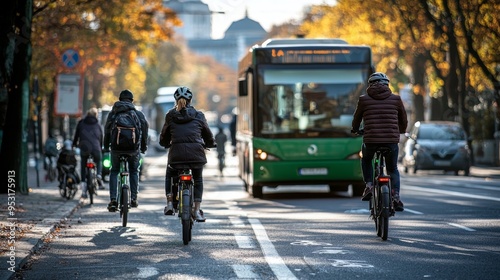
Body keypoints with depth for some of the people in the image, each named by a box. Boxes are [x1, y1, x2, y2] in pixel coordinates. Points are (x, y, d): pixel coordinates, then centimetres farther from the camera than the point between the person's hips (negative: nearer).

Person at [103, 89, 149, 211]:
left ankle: (113, 199, -1)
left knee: (114, 172, 14)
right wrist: (144, 146, 17)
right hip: (133, 148, 0)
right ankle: (134, 199, 14)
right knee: (134, 171, 21)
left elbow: (107, 130, 11)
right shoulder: (138, 114, 7)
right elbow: (145, 128, 7)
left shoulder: (113, 113, 8)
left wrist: (106, 147, 21)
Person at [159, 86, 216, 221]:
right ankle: (197, 210, 9)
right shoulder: (198, 115, 11)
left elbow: (163, 138, 17)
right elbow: (208, 135, 18)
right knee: (198, 179, 19)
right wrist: (209, 144, 39)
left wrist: (167, 144, 38)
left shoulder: (170, 115, 11)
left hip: (176, 151, 0)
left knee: (169, 175, 27)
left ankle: (169, 204, 13)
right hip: (196, 152, 0)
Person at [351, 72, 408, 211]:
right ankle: (396, 196, 0)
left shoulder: (364, 99, 4)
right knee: (393, 169, 21)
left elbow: (356, 120, 18)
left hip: (370, 140, -1)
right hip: (392, 140, 1)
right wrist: (401, 131, 41)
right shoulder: (396, 99, 7)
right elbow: (404, 121, 19)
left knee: (366, 160, 31)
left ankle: (369, 185, 10)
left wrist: (355, 130, 41)